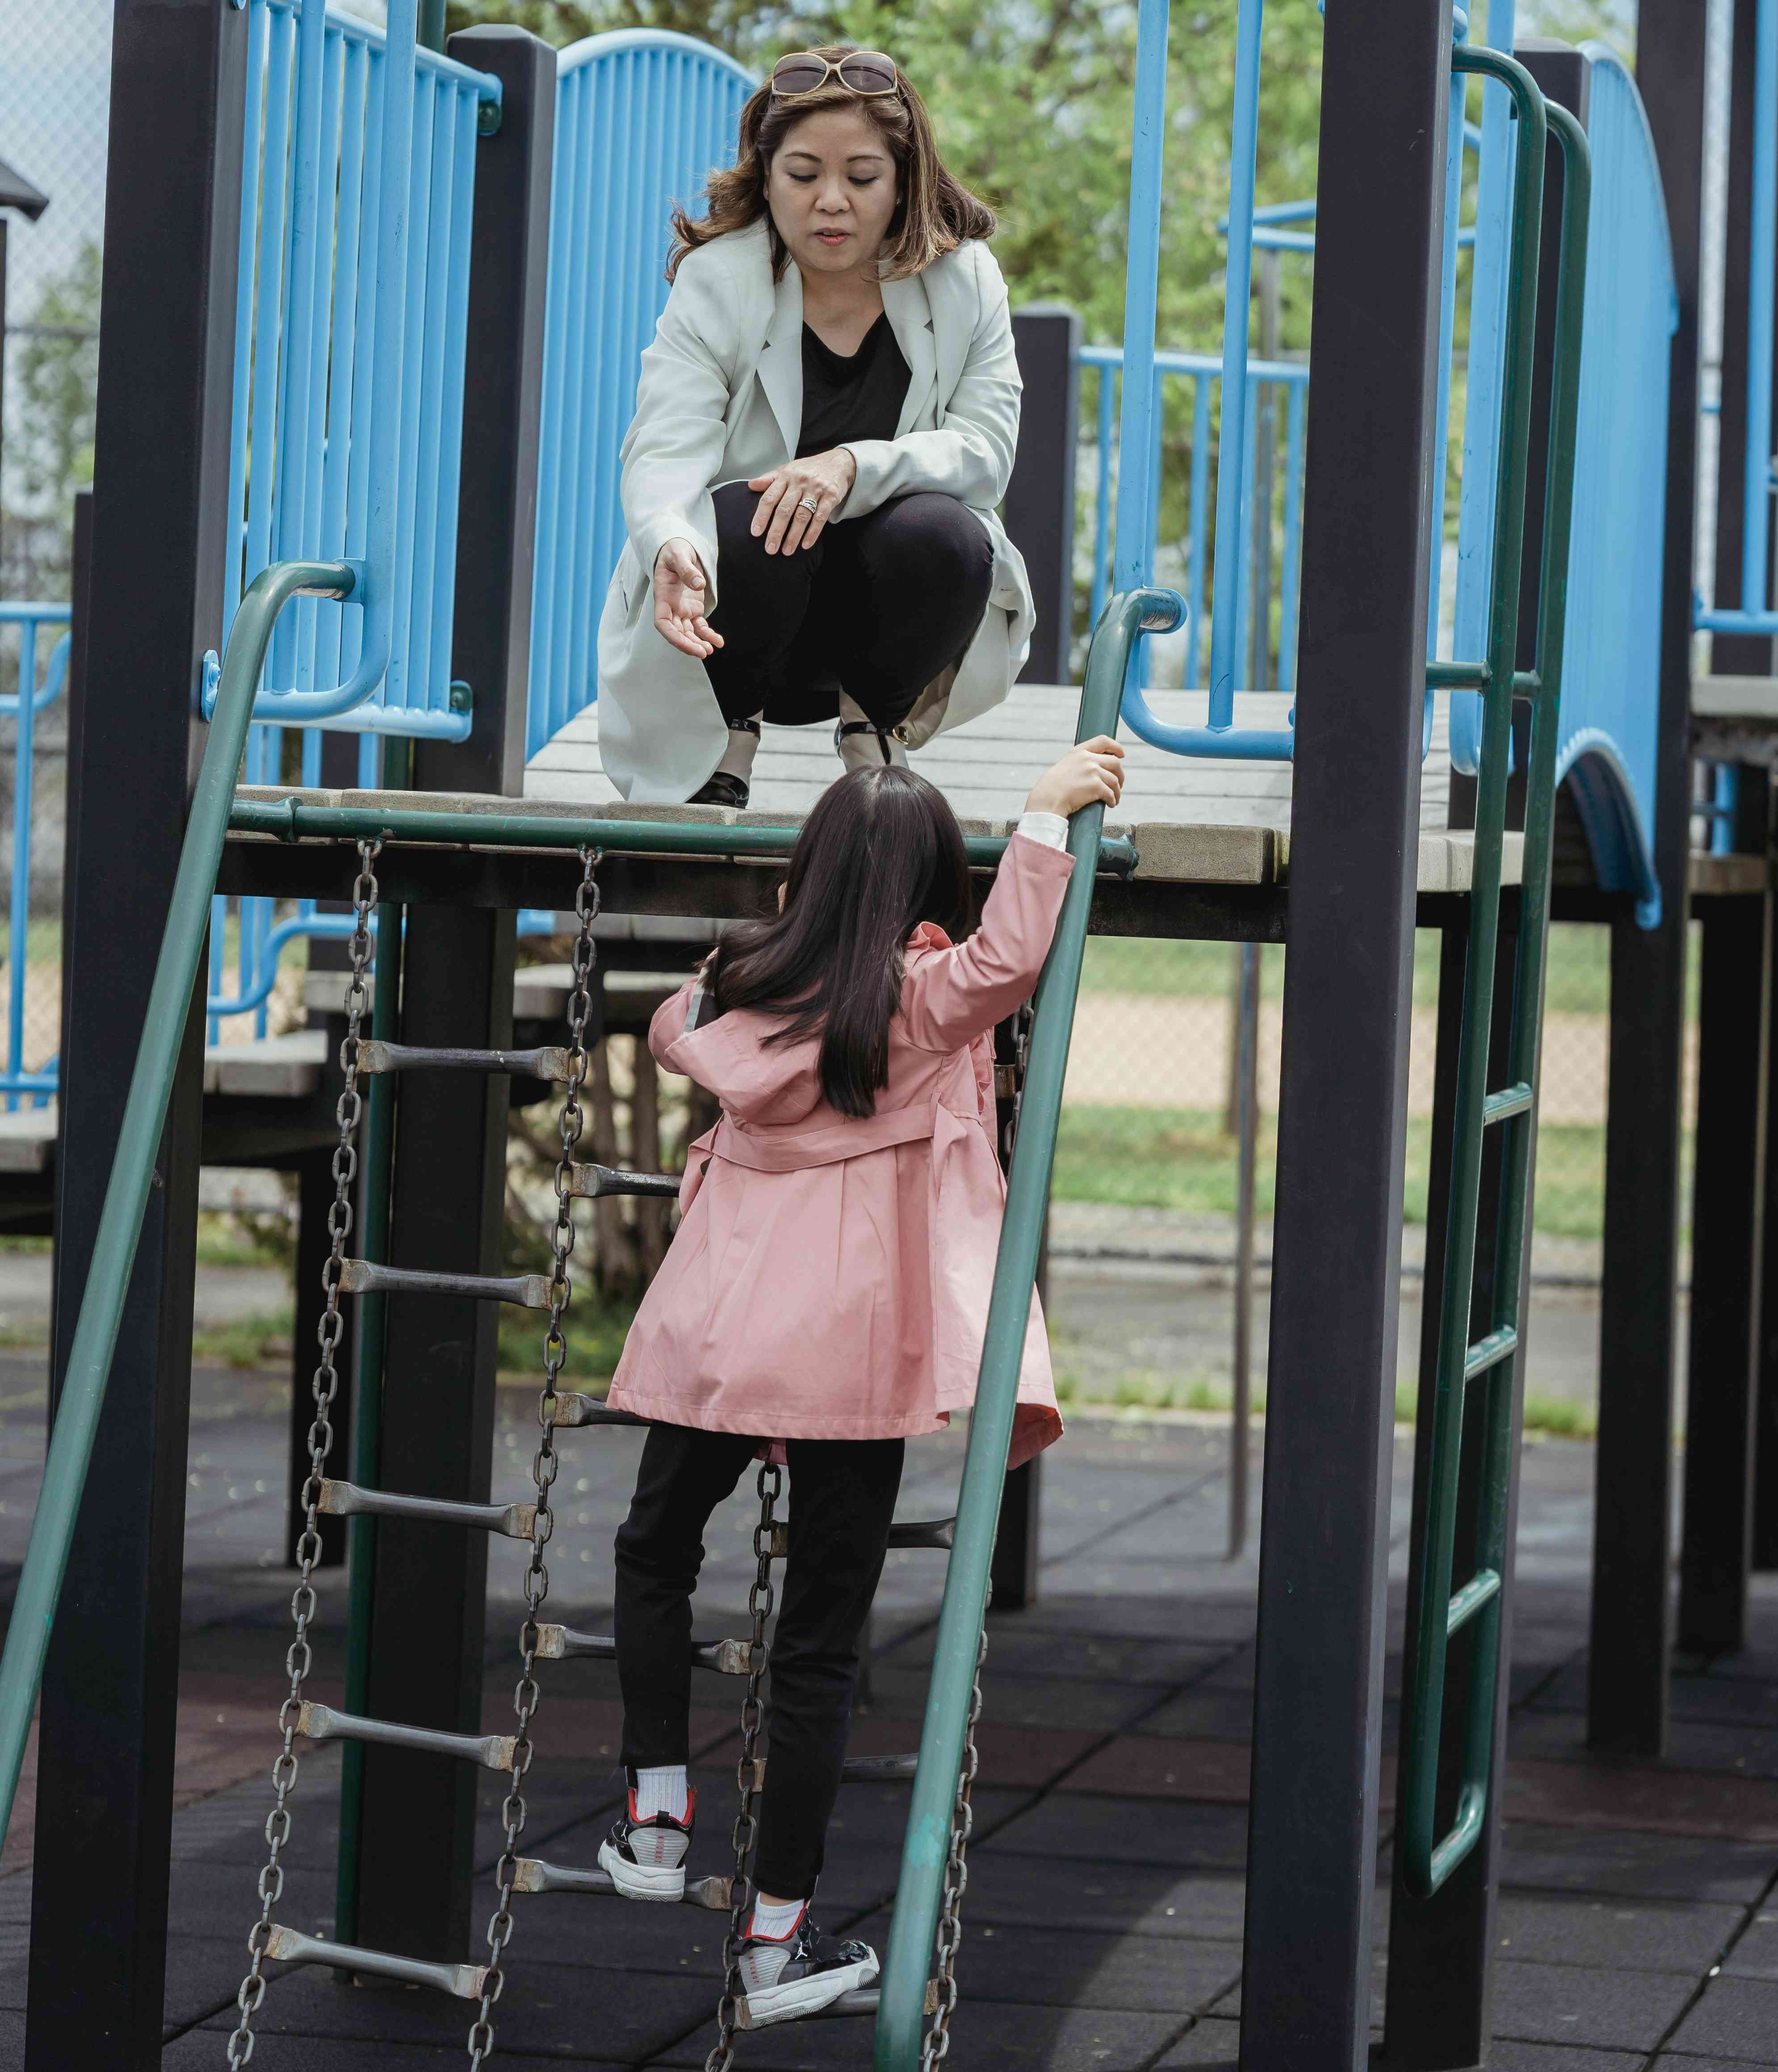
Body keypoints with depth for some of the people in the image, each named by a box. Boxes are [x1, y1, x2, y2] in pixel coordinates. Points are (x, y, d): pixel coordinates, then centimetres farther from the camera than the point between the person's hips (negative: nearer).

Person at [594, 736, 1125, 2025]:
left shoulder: (732, 990, 8)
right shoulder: (920, 998, -7)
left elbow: (669, 1034, 30)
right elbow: (1012, 951, -24)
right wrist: (1047, 816, -13)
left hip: (712, 1328, 4)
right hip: (854, 1352, -4)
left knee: (656, 1549, 28)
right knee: (821, 1637, 2)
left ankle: (658, 1811, 20)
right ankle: (778, 1937, 5)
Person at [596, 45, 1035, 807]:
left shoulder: (963, 279, -4)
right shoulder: (714, 281, -10)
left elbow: (987, 447, -14)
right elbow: (667, 451, -23)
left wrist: (856, 467, -34)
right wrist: (673, 545, -48)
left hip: (883, 618, 1)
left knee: (940, 533, -31)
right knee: (755, 520, -33)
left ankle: (876, 731, 1)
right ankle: (719, 745, -3)